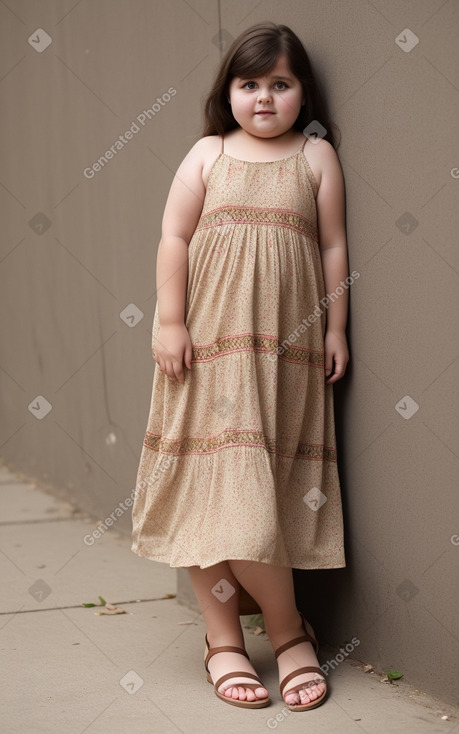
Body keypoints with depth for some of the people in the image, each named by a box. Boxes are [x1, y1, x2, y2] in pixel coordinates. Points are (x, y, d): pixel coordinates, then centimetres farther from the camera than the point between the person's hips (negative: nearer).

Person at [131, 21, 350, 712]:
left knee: (269, 487, 0)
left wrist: (336, 328, 6)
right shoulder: (207, 154, 7)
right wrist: (169, 321, -4)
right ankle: (289, 630, 9)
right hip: (212, 343, 0)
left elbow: (333, 246, 10)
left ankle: (226, 637, 14)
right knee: (217, 482, -4)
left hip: (289, 346, 0)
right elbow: (174, 238, 4)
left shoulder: (317, 155, 9)